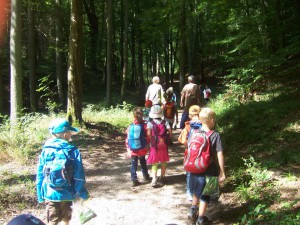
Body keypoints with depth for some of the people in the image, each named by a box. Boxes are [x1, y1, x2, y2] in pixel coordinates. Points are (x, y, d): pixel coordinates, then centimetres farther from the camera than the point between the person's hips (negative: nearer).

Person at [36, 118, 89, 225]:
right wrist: (83, 193, 3)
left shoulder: (45, 151, -6)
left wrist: (40, 195, 9)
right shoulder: (73, 151, -12)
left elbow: (40, 175, -1)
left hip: (50, 194, 1)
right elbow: (79, 176, -10)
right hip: (67, 194, -1)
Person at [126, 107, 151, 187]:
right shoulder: (144, 126, -13)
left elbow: (128, 139, -5)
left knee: (134, 164, 7)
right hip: (142, 149, 1)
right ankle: (146, 176, 36)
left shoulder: (130, 127, -11)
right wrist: (146, 146, 10)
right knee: (143, 162, 20)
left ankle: (134, 180, 3)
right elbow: (147, 138, -7)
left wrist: (128, 149, 5)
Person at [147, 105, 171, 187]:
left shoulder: (150, 123, -10)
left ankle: (154, 180, -8)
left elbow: (149, 134, -20)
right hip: (164, 145, 2)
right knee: (164, 161, 20)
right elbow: (170, 132, -10)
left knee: (154, 163, 4)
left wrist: (151, 140, -2)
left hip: (154, 145, -2)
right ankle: (162, 177, 33)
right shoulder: (165, 122, -4)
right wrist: (167, 139, 6)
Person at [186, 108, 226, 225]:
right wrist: (222, 173, -11)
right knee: (205, 196, 12)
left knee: (196, 191, 28)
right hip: (208, 171, -4)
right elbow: (220, 155, -18)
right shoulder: (215, 135, -16)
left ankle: (192, 211, 37)